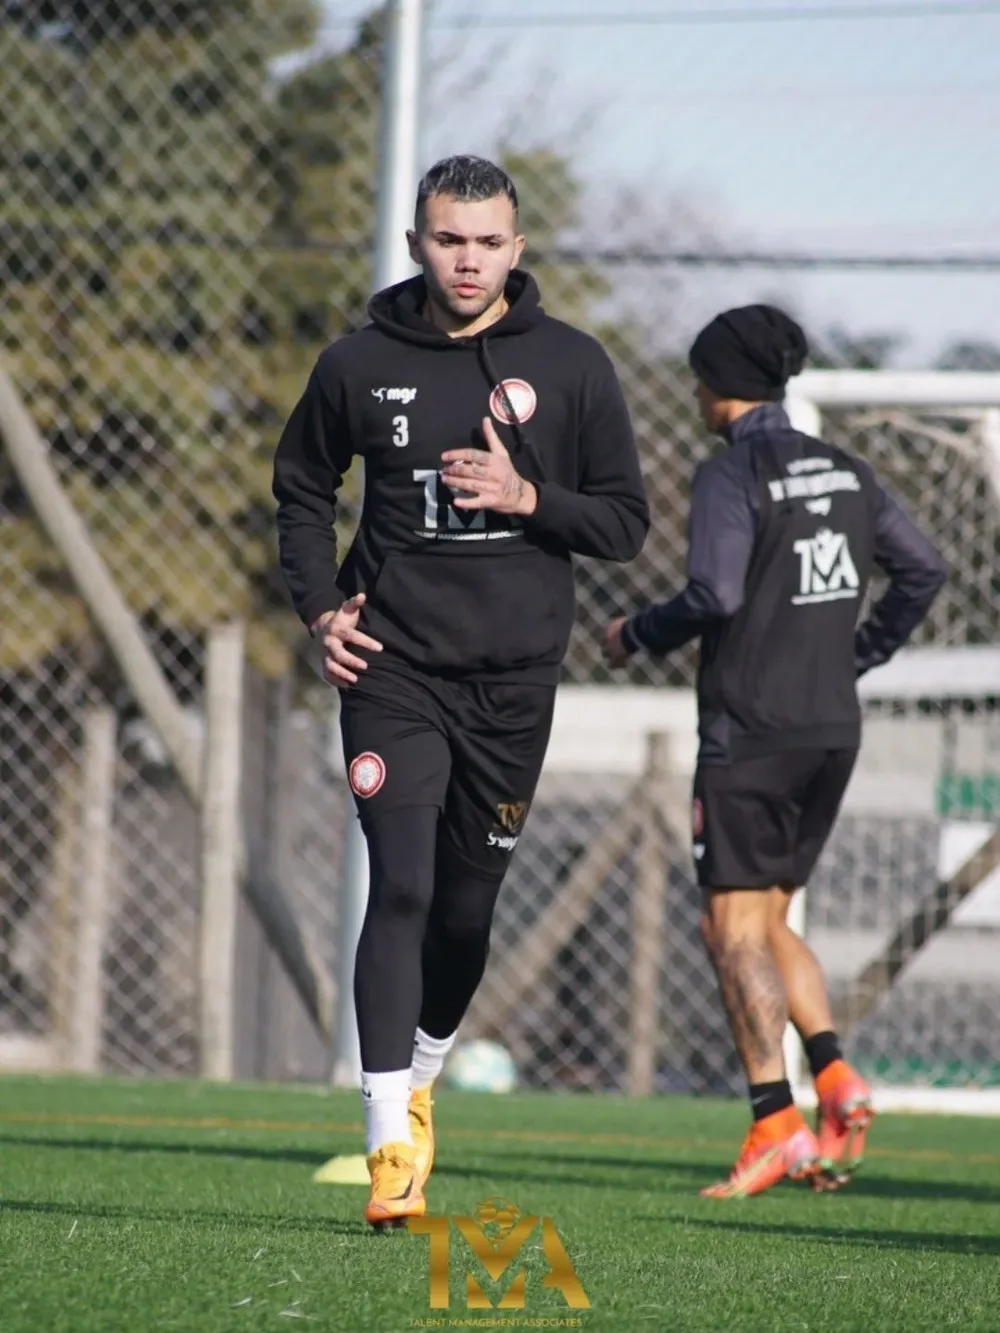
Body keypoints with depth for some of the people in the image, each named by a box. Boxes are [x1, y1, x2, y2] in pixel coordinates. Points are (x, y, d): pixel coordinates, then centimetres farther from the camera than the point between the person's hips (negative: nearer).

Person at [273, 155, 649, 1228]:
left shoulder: (572, 366, 1)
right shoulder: (360, 364, 2)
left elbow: (625, 524, 4)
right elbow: (302, 488, 18)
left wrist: (527, 498, -13)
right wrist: (319, 607, 4)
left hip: (514, 676, 1)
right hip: (393, 667, -1)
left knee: (467, 907, 8)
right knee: (401, 889, -14)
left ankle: (417, 1074, 36)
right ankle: (391, 1145, -16)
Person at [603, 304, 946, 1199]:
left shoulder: (731, 475, -11)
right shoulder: (843, 471, 11)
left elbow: (714, 595, -21)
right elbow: (922, 570, 12)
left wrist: (637, 636, -4)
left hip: (751, 730, -7)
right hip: (833, 728, 7)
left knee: (736, 927, -4)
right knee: (767, 920, 17)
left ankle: (775, 1121, -13)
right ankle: (836, 1080, -1)